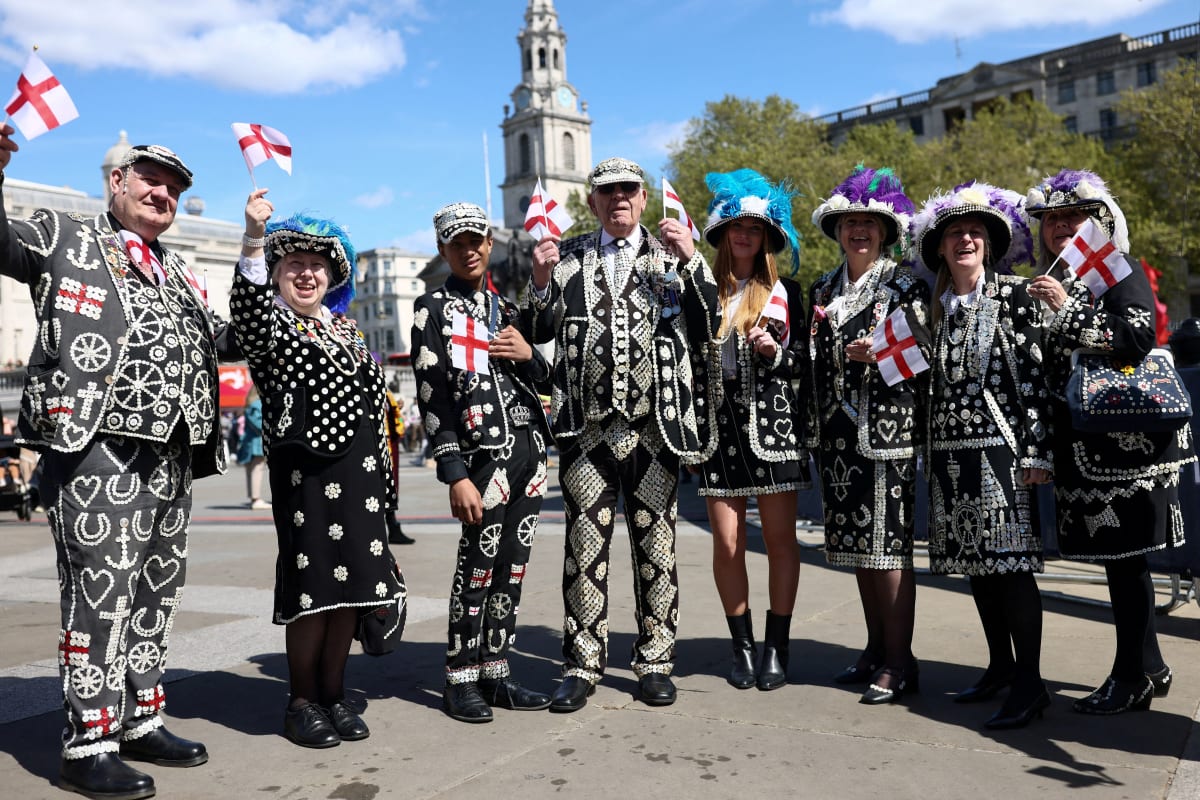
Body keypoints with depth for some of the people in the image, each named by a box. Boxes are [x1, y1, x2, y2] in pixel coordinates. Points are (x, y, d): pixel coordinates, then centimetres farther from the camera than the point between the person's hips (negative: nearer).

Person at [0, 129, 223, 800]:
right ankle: (89, 745, 4)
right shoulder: (64, 238, 7)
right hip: (97, 449, -6)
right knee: (101, 594, -6)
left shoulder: (180, 274, 24)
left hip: (173, 458, 7)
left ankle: (141, 720, 24)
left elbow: (224, 341, 26)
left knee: (156, 595, 12)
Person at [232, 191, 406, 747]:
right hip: (307, 471, -6)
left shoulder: (345, 327, 19)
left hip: (359, 469, 6)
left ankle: (334, 696, 21)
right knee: (312, 586, -1)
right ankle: (302, 702, 15)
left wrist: (382, 473, 15)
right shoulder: (271, 325, 1)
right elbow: (248, 308, -25)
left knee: (351, 585, 8)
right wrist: (254, 237, -38)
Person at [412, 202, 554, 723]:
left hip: (530, 448, 6)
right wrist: (455, 473, -15)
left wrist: (527, 355, -1)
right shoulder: (432, 308, 1)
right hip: (484, 453, -6)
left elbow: (543, 381, 22)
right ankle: (461, 681, 10)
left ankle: (496, 674, 19)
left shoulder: (504, 306, 18)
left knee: (512, 567, 9)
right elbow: (432, 396, -8)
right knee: (479, 564, -5)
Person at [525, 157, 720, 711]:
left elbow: (709, 328, 0)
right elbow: (537, 334, 10)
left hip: (655, 426, 0)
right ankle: (582, 665, 15)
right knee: (584, 546, 3)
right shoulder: (567, 257, 12)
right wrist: (540, 281, -6)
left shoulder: (671, 256, 10)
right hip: (587, 427, 0)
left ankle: (654, 661, 20)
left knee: (655, 545, 7)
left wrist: (692, 262, -10)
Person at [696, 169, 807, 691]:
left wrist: (774, 352, -12)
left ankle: (776, 648, 13)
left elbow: (802, 363, 6)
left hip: (772, 424, 0)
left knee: (779, 538, 2)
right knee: (727, 542, 1)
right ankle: (742, 646, 16)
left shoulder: (781, 293, 8)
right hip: (718, 426, 1)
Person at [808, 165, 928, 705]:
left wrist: (880, 354, -19)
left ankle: (900, 662, 4)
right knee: (855, 544, 10)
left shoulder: (905, 286, 0)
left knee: (889, 544, -5)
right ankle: (876, 648, 22)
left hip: (888, 431, -6)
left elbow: (926, 356, -4)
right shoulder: (823, 289, 16)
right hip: (836, 434, 6)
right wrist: (814, 427, 9)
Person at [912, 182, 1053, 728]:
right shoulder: (936, 305, 14)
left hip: (1000, 444, -5)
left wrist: (1037, 452, -12)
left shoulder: (1015, 295, -1)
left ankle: (1030, 684, 3)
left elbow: (1035, 374, -7)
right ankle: (1000, 666, 25)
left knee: (1010, 562, -6)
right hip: (950, 449, 6)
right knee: (975, 563, 11)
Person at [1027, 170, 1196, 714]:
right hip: (1082, 441, 7)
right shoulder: (1051, 282, 15)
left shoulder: (1120, 271, -4)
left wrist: (1068, 308, -20)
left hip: (1124, 439, -7)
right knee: (1117, 554, 12)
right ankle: (1149, 668, 24)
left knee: (1125, 553, -3)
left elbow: (1137, 339, -18)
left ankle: (1133, 679, 8)